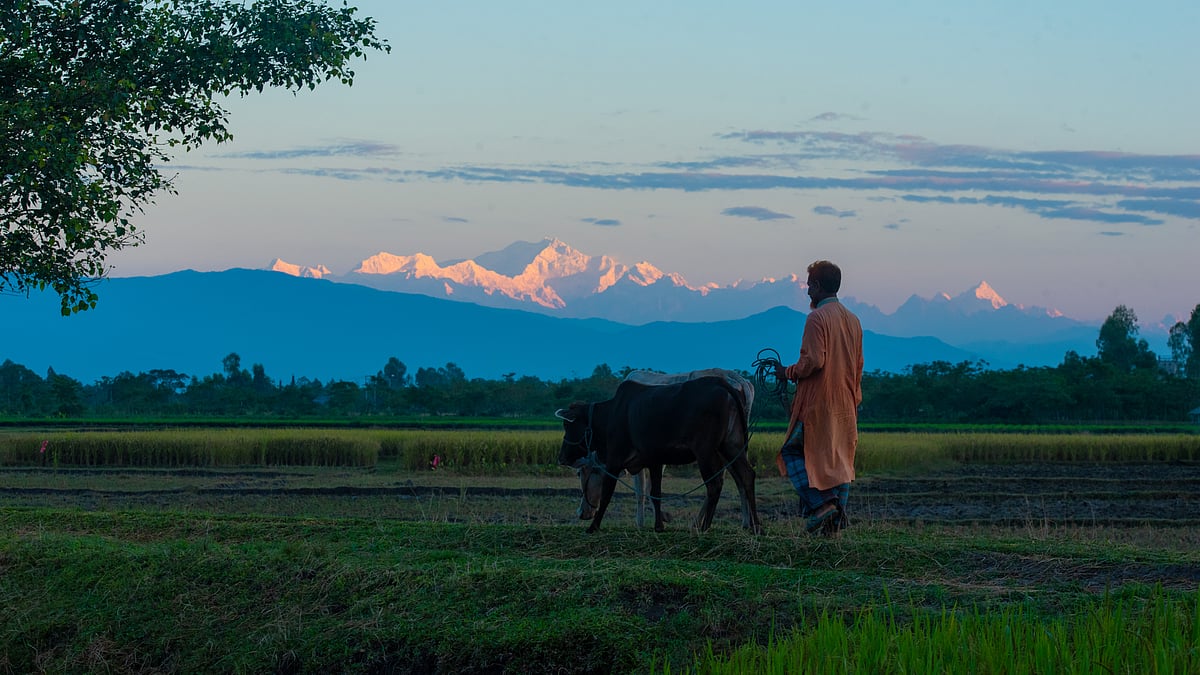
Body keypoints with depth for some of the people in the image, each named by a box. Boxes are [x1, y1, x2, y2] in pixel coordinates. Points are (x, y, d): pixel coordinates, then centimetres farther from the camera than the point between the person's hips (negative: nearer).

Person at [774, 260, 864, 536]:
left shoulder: (817, 318, -12)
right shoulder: (853, 320, 13)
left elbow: (813, 361, -20)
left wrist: (788, 373, -3)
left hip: (818, 402, -7)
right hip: (845, 405, 7)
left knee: (794, 453, 1)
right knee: (840, 459, 10)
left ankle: (821, 504, -13)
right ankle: (837, 518, 6)